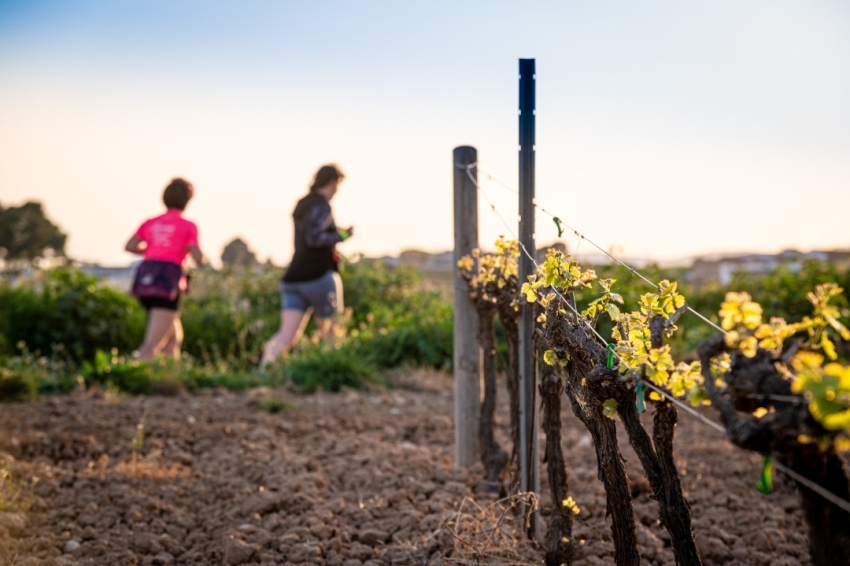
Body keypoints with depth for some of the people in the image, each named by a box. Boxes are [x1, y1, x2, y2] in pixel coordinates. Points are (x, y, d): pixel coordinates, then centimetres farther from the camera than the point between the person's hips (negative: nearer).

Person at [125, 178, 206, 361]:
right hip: (168, 281, -6)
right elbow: (198, 259, -7)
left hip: (145, 279, 6)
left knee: (174, 335, 22)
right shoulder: (188, 227, 1)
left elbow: (129, 246, 4)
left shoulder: (150, 223, 14)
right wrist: (203, 258, 16)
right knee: (153, 345, -10)